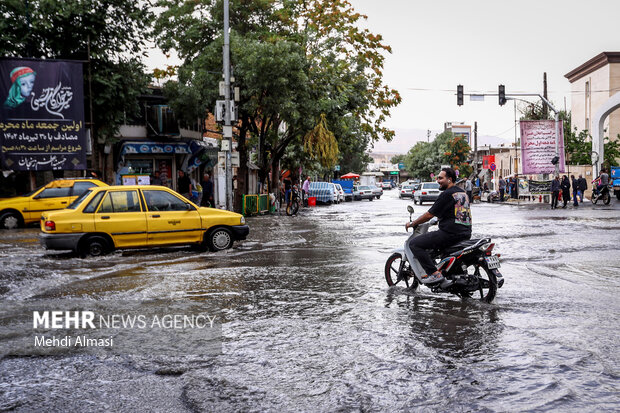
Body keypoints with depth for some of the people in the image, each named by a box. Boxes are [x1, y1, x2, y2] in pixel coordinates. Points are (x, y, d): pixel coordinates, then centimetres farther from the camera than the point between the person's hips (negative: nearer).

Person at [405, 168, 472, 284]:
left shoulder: (447, 194, -10)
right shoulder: (463, 193, 17)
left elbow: (429, 214, -9)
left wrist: (412, 224, 2)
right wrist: (440, 219, 39)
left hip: (450, 234, -10)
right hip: (465, 234, 10)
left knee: (414, 243, -9)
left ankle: (434, 273, -17)